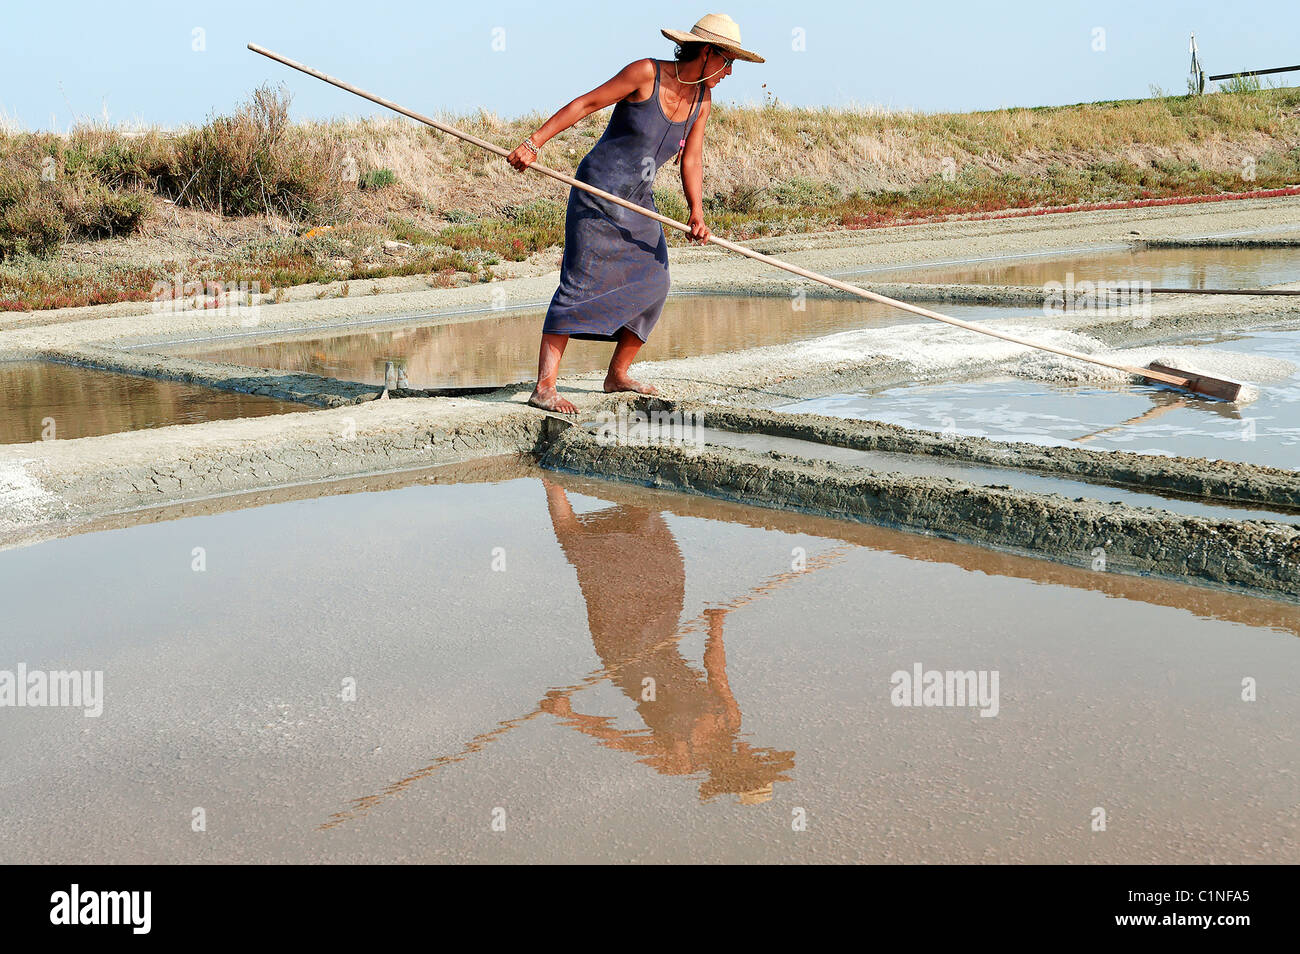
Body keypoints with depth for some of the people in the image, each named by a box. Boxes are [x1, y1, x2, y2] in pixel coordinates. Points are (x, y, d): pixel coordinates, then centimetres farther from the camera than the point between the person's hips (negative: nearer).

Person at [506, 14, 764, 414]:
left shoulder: (701, 99, 5)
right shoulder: (646, 73, -14)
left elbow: (691, 160, 4)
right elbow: (585, 104, -13)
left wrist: (696, 212, -11)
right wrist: (534, 143, -19)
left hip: (637, 204, 7)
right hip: (598, 193, -7)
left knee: (653, 284, 4)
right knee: (582, 284, -15)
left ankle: (617, 374, 21)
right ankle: (544, 387, -19)